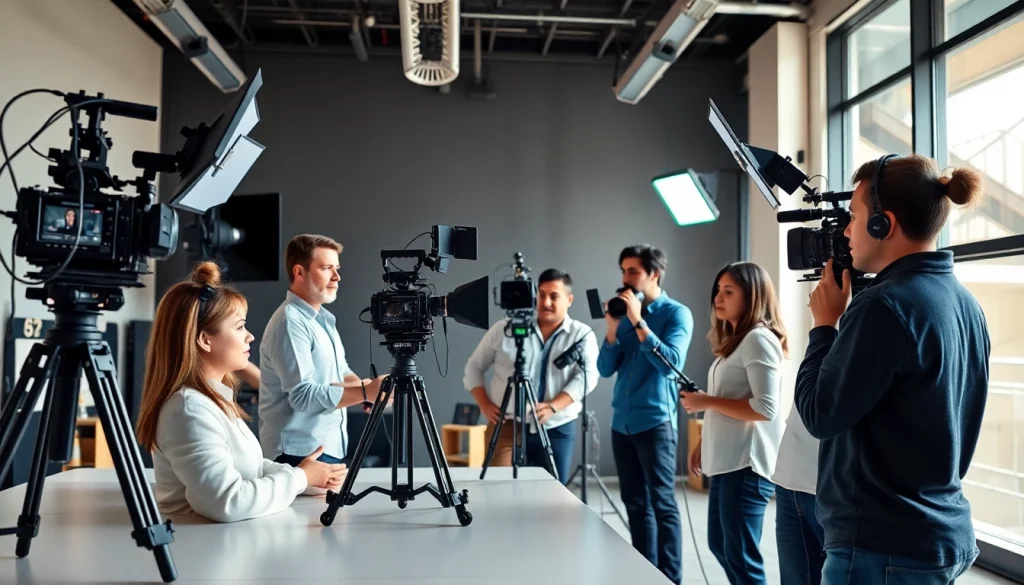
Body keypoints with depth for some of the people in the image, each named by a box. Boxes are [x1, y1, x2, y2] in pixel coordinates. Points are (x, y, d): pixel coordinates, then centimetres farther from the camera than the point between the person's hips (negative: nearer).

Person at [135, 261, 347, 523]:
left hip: (232, 533, 9)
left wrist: (307, 475, 2)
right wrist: (300, 477, -15)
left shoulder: (214, 399, 8)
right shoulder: (190, 409, -21)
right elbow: (227, 504, -27)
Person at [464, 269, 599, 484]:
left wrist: (552, 407, -23)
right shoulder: (505, 328, 4)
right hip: (506, 426, 0)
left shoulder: (582, 335, 3)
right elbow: (474, 367, 11)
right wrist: (484, 404, -4)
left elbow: (586, 376, -10)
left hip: (556, 430, 1)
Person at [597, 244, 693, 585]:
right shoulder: (625, 313, 11)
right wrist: (612, 328, -7)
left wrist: (638, 322, -19)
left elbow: (670, 363, -19)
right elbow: (605, 369, 7)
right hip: (622, 422, 6)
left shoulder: (676, 313, -5)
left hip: (655, 422, -6)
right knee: (635, 503, 12)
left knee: (662, 504, -2)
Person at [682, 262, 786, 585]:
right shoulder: (734, 340, 16)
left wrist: (707, 401, -17)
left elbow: (766, 409, -22)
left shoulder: (758, 339, -14)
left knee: (741, 556, -2)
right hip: (725, 461, 10)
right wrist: (703, 442, 17)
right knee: (720, 545, 19)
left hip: (746, 465, -10)